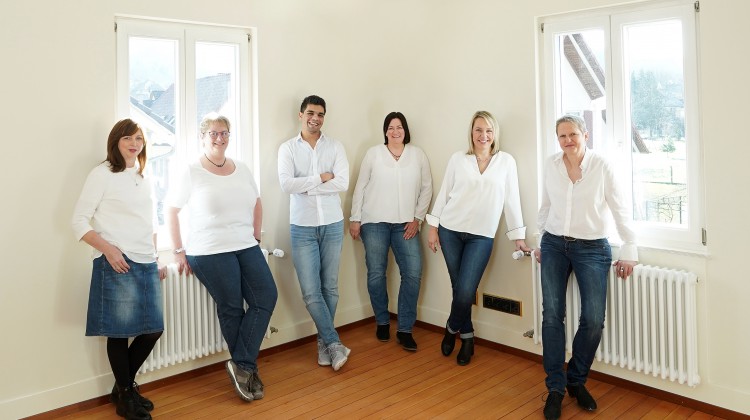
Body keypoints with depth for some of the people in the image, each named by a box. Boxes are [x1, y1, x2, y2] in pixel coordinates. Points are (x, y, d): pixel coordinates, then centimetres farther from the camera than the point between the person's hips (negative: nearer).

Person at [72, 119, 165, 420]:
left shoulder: (144, 178, 15)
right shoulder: (102, 174, -3)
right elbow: (79, 221, -5)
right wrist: (107, 248, -18)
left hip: (147, 264, 6)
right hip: (117, 264, -6)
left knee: (153, 329, 7)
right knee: (119, 332, 2)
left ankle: (125, 385, 29)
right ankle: (125, 395, 20)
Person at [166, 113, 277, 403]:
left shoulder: (242, 170, 11)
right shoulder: (191, 172, -4)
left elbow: (256, 204, 20)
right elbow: (171, 210, -2)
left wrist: (256, 238, 12)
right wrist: (179, 251, -5)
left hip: (246, 247, 5)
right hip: (210, 253, -5)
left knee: (266, 298, -6)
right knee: (231, 309, 1)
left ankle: (241, 366, 4)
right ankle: (246, 368, 18)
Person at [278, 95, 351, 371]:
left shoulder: (335, 147, 2)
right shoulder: (288, 148, 0)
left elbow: (343, 183, -12)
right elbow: (286, 184, -14)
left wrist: (305, 186, -13)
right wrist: (321, 178, -14)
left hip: (332, 225, 1)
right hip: (302, 227, -1)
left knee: (329, 288, 9)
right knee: (311, 292, -4)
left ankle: (324, 342, 25)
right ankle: (335, 344, 7)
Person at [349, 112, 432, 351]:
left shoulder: (418, 155, 5)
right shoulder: (374, 153, 2)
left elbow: (426, 189, 6)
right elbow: (361, 187, 4)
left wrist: (417, 218, -1)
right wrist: (355, 219, 1)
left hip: (405, 224, 1)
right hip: (374, 222, -1)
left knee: (413, 273, -8)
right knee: (376, 273, 2)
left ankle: (405, 330, 4)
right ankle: (382, 322, 23)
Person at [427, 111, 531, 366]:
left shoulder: (506, 161, 3)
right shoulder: (458, 159, 4)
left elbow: (511, 200, 4)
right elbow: (444, 193, 7)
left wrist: (518, 236, 4)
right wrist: (433, 227, 4)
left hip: (481, 236, -1)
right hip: (450, 231, 1)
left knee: (466, 292, -8)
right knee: (459, 288, 5)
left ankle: (452, 329, 21)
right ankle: (466, 337, 27)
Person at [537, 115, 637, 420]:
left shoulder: (601, 166, -7)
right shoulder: (551, 165, 1)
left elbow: (620, 209, -3)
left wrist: (629, 251, -3)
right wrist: (540, 241, 16)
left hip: (592, 248, -2)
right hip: (554, 246, 2)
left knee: (593, 320, -7)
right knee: (552, 315, -4)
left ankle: (577, 381, 17)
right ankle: (555, 388, 8)